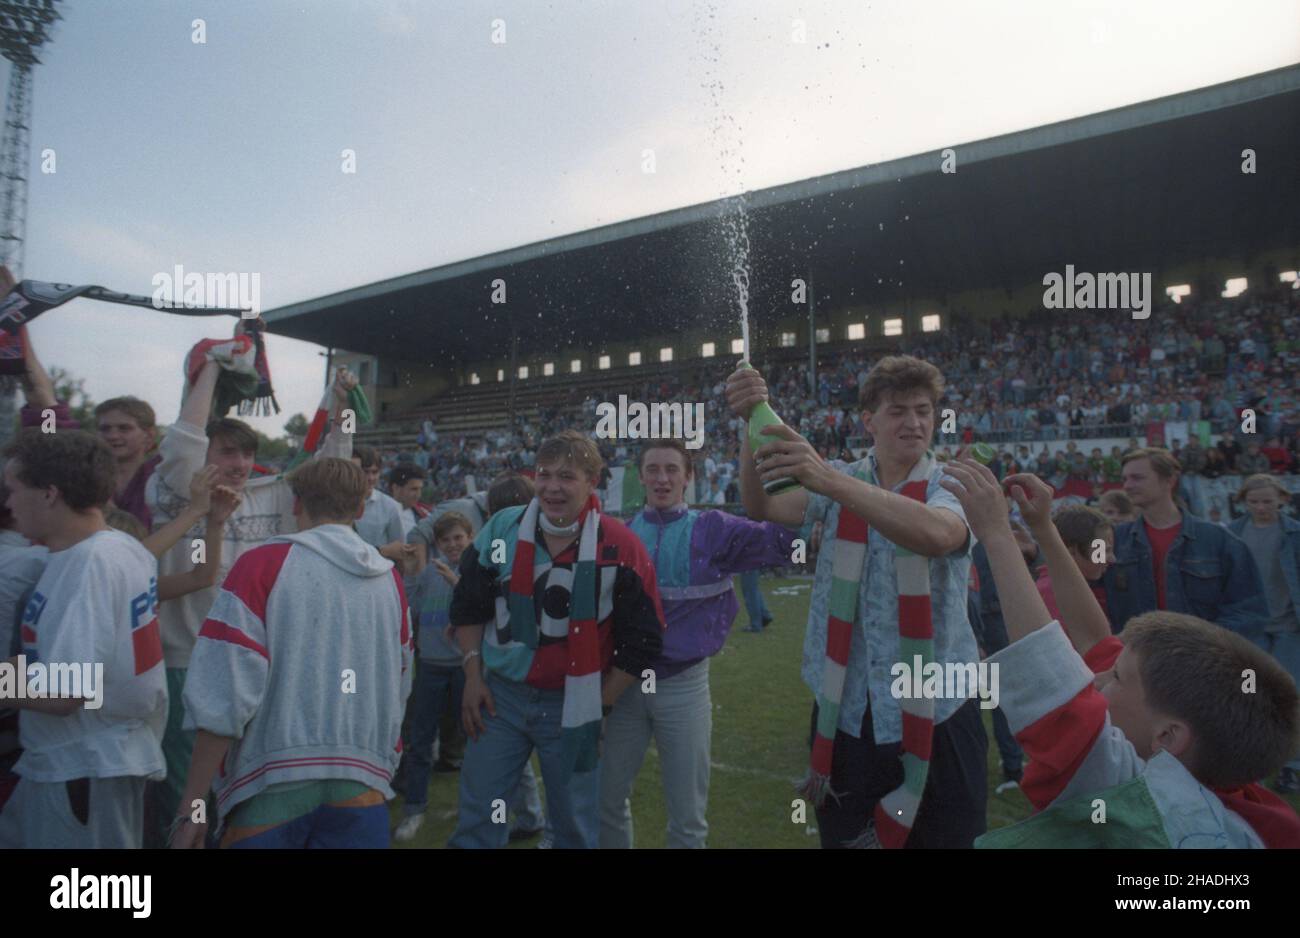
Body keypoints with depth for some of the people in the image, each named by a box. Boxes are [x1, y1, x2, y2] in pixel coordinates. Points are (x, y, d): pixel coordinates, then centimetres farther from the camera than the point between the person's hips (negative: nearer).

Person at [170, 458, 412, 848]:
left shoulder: (263, 563, -6)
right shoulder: (391, 579, 6)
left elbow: (224, 690, -11)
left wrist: (191, 806, -4)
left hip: (274, 787, -3)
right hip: (363, 787, 3)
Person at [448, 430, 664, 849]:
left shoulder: (620, 548, -13)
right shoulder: (502, 529, -4)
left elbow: (642, 640, -6)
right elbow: (469, 608, 8)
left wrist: (598, 704, -5)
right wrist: (473, 676, 3)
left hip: (571, 706, -2)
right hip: (500, 696, 2)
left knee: (575, 825, 15)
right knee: (476, 818, 11)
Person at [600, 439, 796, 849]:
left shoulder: (712, 530, -4)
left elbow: (781, 537, -17)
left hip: (684, 685, -2)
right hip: (627, 682, 2)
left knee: (687, 815, 13)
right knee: (607, 797, 18)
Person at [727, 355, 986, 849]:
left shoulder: (951, 487, -5)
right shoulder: (841, 486, 4)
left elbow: (936, 535, -30)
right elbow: (762, 508, -14)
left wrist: (829, 479, -43)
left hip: (936, 709, -2)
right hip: (845, 709, 2)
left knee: (947, 836, 11)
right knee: (843, 836, 16)